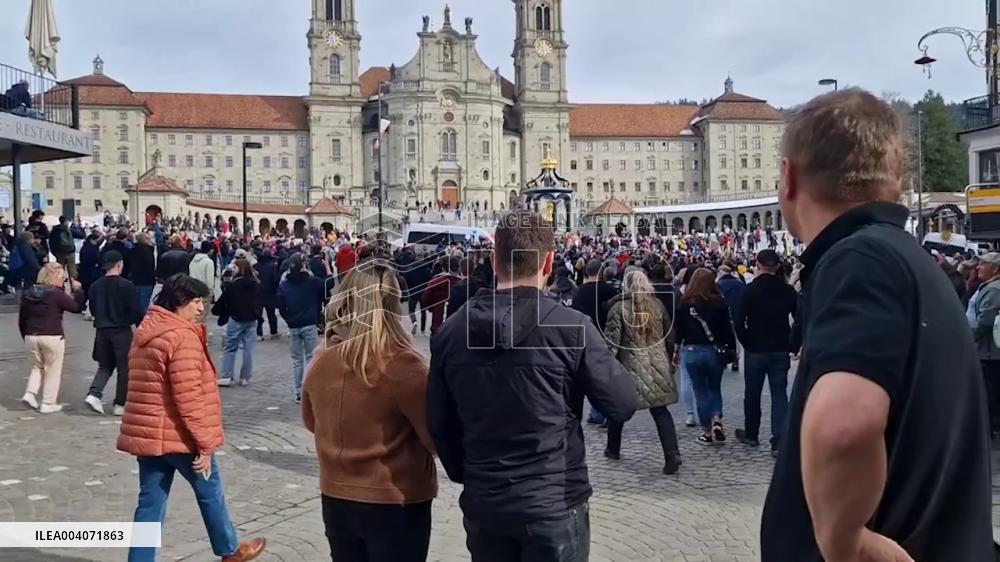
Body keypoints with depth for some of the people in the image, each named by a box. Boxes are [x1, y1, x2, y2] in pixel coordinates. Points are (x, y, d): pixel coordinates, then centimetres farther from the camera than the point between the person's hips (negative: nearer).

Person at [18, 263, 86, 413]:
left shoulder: (28, 294, 9)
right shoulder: (56, 294, -12)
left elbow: (22, 320, 13)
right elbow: (77, 307, -8)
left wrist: (26, 337, 23)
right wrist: (78, 290, 5)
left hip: (31, 337, 6)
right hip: (52, 337, -6)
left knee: (37, 366, 23)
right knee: (53, 371, 6)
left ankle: (30, 394, 5)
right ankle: (48, 404, 9)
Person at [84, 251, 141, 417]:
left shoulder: (95, 286, 3)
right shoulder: (126, 286, -13)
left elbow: (93, 310, 11)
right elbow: (135, 310, -12)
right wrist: (140, 325, 5)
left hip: (102, 331, 5)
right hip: (122, 331, -5)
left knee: (105, 366, 18)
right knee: (124, 368, 7)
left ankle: (94, 394, -3)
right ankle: (119, 404, 9)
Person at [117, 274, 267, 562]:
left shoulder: (146, 331, 11)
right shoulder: (182, 336, -19)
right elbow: (189, 396, -22)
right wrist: (205, 443, -17)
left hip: (147, 433, 8)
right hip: (178, 436, -8)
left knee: (150, 502, 10)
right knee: (210, 492, 13)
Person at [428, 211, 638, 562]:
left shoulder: (450, 332, -3)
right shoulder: (571, 326, -15)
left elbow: (439, 423, 5)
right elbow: (623, 405, -6)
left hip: (483, 503, 4)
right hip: (554, 503, -3)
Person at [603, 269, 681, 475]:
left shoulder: (619, 307, -7)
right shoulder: (658, 304, 5)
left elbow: (612, 340, -10)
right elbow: (670, 336, 12)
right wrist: (667, 359, 25)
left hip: (631, 366, -3)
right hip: (657, 365, 3)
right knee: (660, 411, 3)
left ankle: (613, 449, 30)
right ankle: (672, 454, -11)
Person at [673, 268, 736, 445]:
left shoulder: (684, 304, -5)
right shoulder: (720, 302, -7)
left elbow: (678, 330, -1)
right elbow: (727, 328, -6)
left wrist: (675, 350, 9)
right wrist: (731, 349, 2)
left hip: (692, 351, 0)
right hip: (715, 351, 0)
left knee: (701, 391, 10)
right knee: (714, 388, 19)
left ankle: (707, 432, 12)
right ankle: (717, 421, -1)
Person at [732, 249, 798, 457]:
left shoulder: (751, 289, -10)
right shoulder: (789, 291, 0)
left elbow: (739, 321, -13)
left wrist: (746, 342, 2)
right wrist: (792, 345, 7)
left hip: (756, 350, -2)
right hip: (781, 351, 2)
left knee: (752, 393, 14)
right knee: (779, 395, 3)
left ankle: (751, 434, 29)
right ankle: (779, 442, -7)